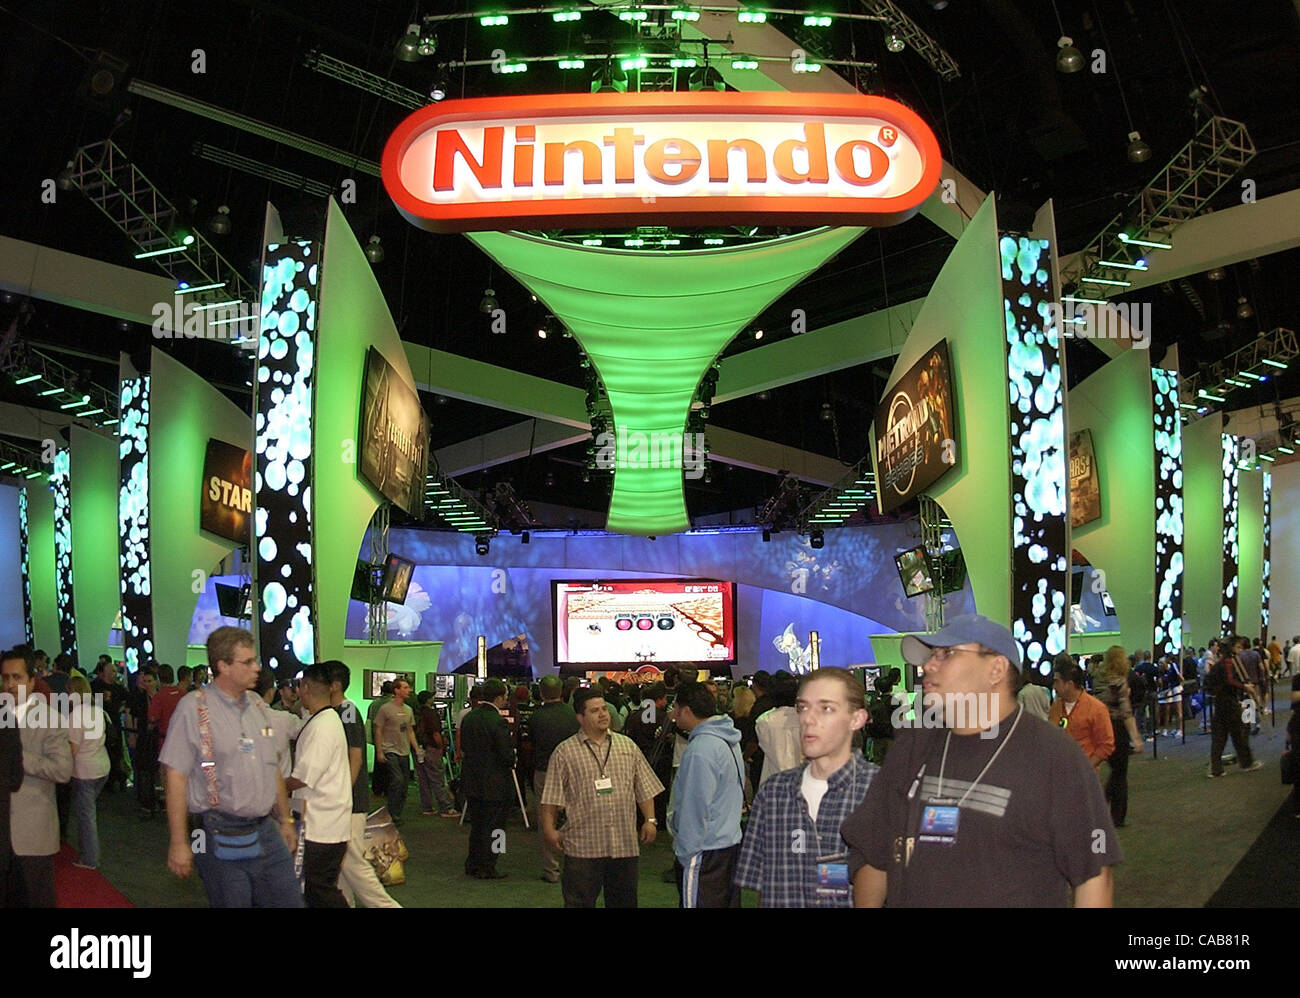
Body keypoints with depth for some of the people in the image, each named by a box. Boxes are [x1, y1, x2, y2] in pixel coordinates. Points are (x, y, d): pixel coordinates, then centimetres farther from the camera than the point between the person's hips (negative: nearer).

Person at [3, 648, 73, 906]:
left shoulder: (48, 719, -8)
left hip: (33, 832, -5)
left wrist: (17, 756, -19)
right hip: (4, 829, 5)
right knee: (11, 898, 14)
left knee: (38, 899, 4)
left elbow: (63, 770, -18)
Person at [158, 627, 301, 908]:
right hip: (221, 838, -6)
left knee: (289, 901, 5)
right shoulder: (194, 708, -9)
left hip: (266, 832, 6)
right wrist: (178, 843, -14)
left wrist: (286, 820, 19)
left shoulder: (257, 705, 11)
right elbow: (176, 778, -11)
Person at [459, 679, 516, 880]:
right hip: (494, 784, -7)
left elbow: (463, 746, 9)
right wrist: (512, 761, 1)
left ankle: (472, 865, 27)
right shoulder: (498, 722, -22)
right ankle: (486, 868, 11)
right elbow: (507, 755, -20)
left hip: (471, 781, 7)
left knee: (476, 826, 19)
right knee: (492, 827, 5)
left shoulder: (469, 717, 2)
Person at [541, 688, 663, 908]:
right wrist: (549, 829, -7)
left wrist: (650, 820, 4)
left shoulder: (628, 746, 11)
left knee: (624, 900, 11)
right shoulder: (565, 752, 1)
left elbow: (645, 790, 13)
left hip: (625, 843, 3)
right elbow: (552, 797, 0)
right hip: (583, 846, -3)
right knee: (579, 901, 1)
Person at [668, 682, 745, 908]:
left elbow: (696, 809, -21)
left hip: (705, 853, -10)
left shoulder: (700, 749, -21)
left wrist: (685, 852, -13)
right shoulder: (729, 741, 10)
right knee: (728, 902, 16)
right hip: (731, 843, 10)